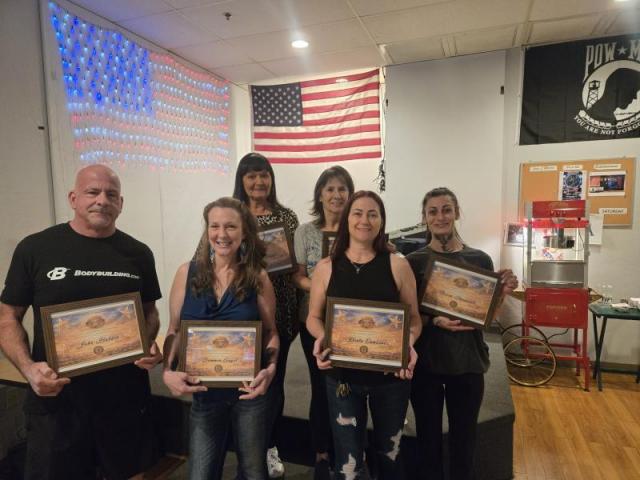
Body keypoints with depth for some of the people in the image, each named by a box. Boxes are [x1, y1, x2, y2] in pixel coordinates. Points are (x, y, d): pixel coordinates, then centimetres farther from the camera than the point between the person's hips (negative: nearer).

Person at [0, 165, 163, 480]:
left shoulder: (138, 253, 1)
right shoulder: (35, 248, -4)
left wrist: (150, 345, -8)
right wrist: (28, 368, -15)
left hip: (126, 396, 2)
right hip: (56, 397, -1)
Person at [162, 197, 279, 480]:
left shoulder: (258, 277, -6)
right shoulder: (187, 273, -4)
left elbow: (270, 332, -1)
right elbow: (174, 331, 1)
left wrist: (270, 368, -17)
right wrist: (167, 372, -13)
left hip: (249, 390, 0)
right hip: (204, 392, 1)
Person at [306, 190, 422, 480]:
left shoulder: (398, 266, -6)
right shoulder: (326, 268, -5)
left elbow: (414, 317, 0)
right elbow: (314, 317, 3)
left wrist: (409, 343, -20)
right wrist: (321, 338, -18)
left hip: (390, 374, 1)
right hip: (342, 375, 0)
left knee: (389, 452, 24)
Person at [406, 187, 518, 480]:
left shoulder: (480, 259, -1)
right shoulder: (413, 261, -5)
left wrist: (503, 294, -12)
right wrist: (434, 321, -21)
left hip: (467, 361, 1)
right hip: (425, 361, -1)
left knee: (464, 440, 16)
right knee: (428, 438, 14)